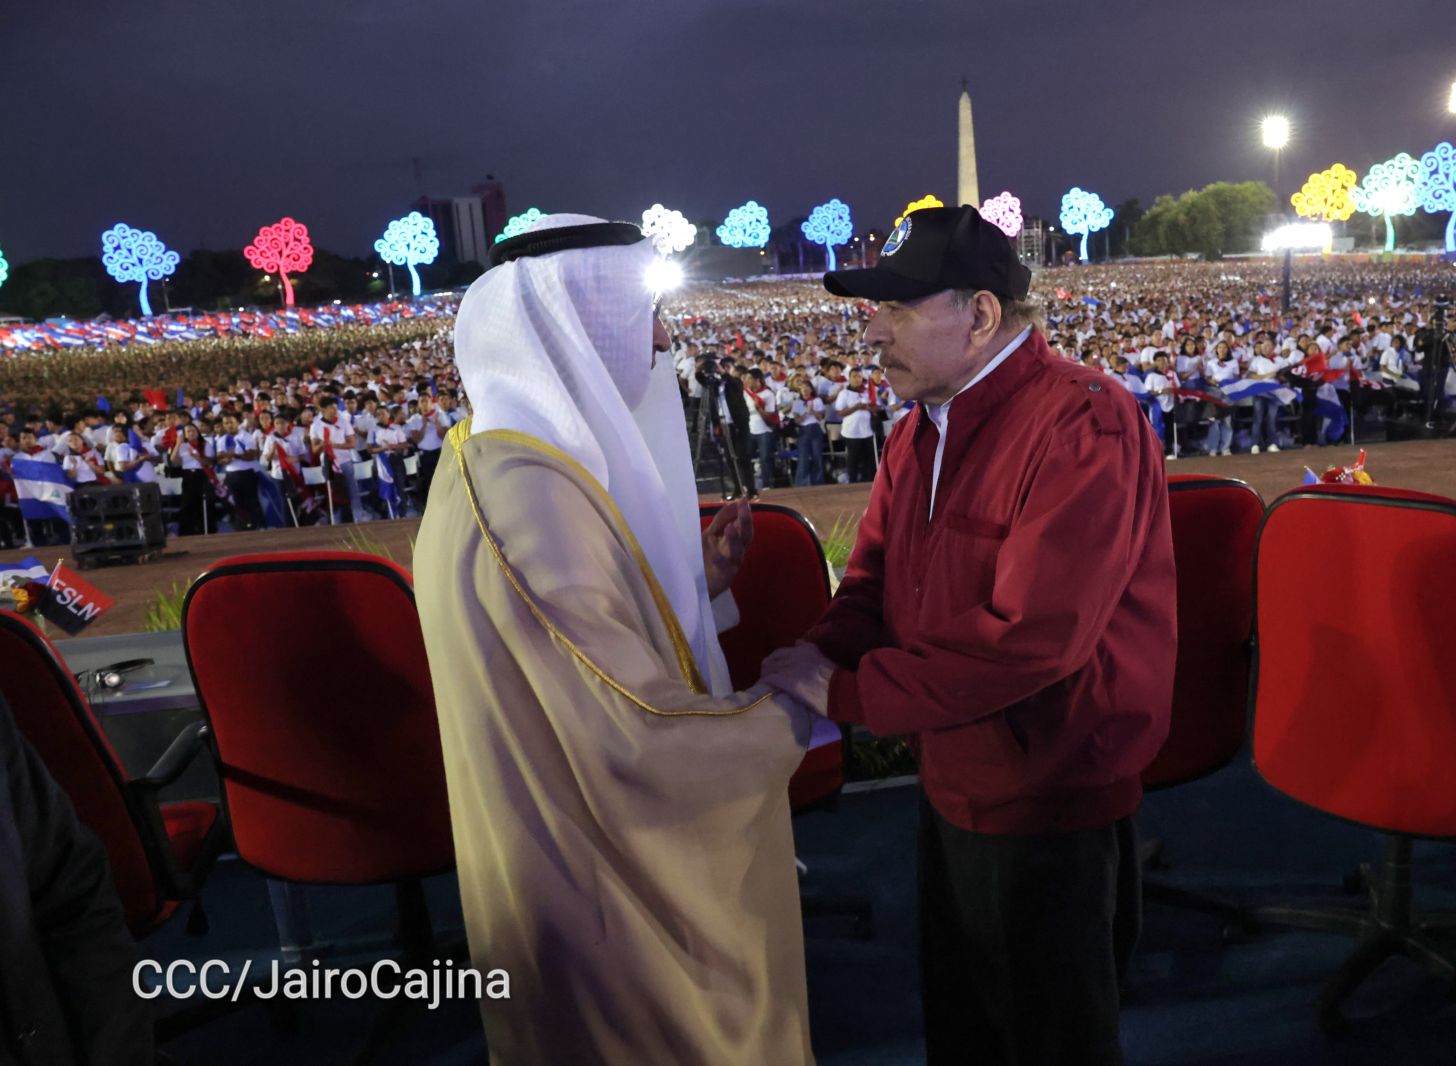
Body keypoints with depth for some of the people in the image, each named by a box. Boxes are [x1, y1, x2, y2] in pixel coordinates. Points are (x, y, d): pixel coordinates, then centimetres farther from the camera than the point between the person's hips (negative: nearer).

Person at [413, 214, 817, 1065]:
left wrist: (696, 581, 3)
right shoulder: (531, 490, -29)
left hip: (584, 853, 10)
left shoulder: (511, 459, 4)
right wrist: (796, 716, -14)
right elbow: (635, 739, -29)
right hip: (598, 876, -10)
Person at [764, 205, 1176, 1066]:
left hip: (1052, 802, -8)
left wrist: (846, 692, -27)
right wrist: (821, 656, -12)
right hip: (953, 785, 8)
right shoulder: (922, 428, 4)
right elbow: (875, 574, 10)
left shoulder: (1085, 426, -26)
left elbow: (1029, 635, -33)